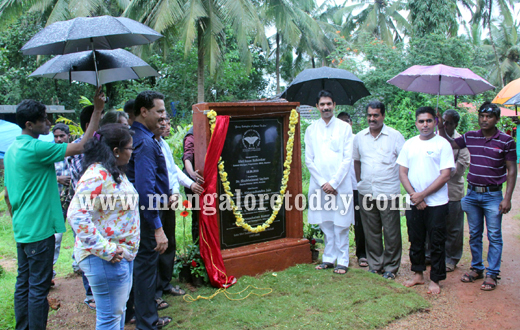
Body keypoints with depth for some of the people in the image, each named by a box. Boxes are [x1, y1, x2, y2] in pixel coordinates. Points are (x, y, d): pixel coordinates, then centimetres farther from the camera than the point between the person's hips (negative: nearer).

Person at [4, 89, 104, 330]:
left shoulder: (12, 149, 11)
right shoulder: (36, 148, -17)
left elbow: (7, 194, 18)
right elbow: (81, 147, -21)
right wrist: (97, 111, -19)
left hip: (22, 228, 9)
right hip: (39, 229, -9)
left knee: (23, 283, 16)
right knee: (38, 287, -1)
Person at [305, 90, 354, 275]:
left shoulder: (344, 128, 3)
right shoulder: (311, 130, 9)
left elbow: (347, 158, -3)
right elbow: (309, 160, 5)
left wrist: (333, 182, -10)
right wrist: (322, 183, -6)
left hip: (340, 185, -2)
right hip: (319, 185, 2)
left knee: (340, 225, 1)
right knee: (325, 224, 8)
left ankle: (342, 261, 11)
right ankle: (329, 258, 20)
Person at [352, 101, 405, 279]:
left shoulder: (395, 136, -2)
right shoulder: (359, 137, 9)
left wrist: (401, 182, -4)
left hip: (389, 192, -3)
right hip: (366, 192, 4)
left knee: (391, 232, 1)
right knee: (371, 232, 11)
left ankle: (391, 267, 16)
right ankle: (375, 265, 24)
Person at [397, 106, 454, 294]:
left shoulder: (442, 144, -5)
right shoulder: (409, 144, 7)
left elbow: (445, 175, -10)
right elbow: (402, 172, 5)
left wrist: (422, 194, -13)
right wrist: (413, 195, -8)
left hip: (436, 203, -4)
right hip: (413, 203, 4)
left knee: (437, 244, 4)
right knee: (416, 241, 13)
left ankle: (435, 280, 17)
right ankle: (418, 274, 28)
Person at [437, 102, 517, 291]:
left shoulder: (506, 141, -6)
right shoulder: (470, 137, 3)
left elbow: (511, 170, -5)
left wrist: (507, 198, -10)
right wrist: (441, 128, -3)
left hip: (493, 195, -3)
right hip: (472, 193, 4)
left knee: (494, 236, 3)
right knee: (474, 234, 13)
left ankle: (492, 274, 13)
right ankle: (476, 268, 26)